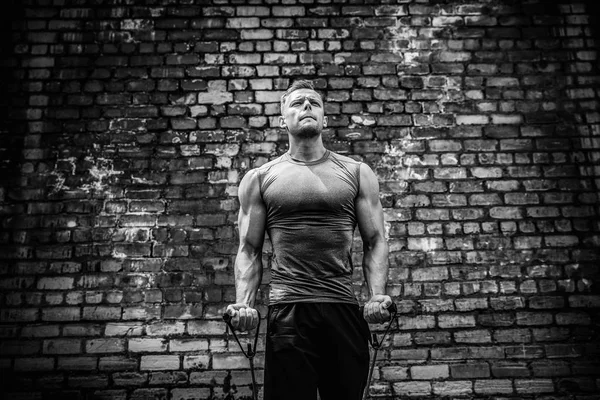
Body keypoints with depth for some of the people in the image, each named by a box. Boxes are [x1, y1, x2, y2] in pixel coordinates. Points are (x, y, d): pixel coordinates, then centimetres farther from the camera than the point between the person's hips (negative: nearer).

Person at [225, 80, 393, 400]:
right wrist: (244, 303, -7)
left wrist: (378, 295, -7)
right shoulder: (259, 179, 8)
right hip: (286, 310, -1)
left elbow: (375, 241, 7)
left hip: (344, 308, 1)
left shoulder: (357, 173, 9)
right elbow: (249, 249, 7)